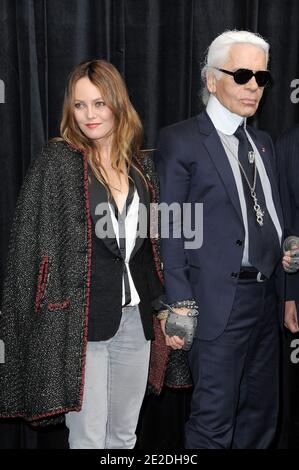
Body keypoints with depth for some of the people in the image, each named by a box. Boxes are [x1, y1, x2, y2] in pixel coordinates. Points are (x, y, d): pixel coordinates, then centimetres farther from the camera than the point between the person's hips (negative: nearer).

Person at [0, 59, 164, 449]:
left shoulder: (136, 165, 10)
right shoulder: (57, 162, -6)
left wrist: (155, 304, 12)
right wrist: (50, 322, -13)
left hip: (135, 318, 5)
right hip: (80, 322, -5)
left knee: (124, 434, 15)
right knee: (88, 438, 3)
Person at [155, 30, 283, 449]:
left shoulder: (263, 143, 16)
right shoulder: (180, 141, -5)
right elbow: (171, 227, -9)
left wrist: (286, 252, 2)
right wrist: (179, 303, -14)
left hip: (265, 297, 7)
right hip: (218, 302, -7)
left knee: (260, 414, 16)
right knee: (213, 421, 1)